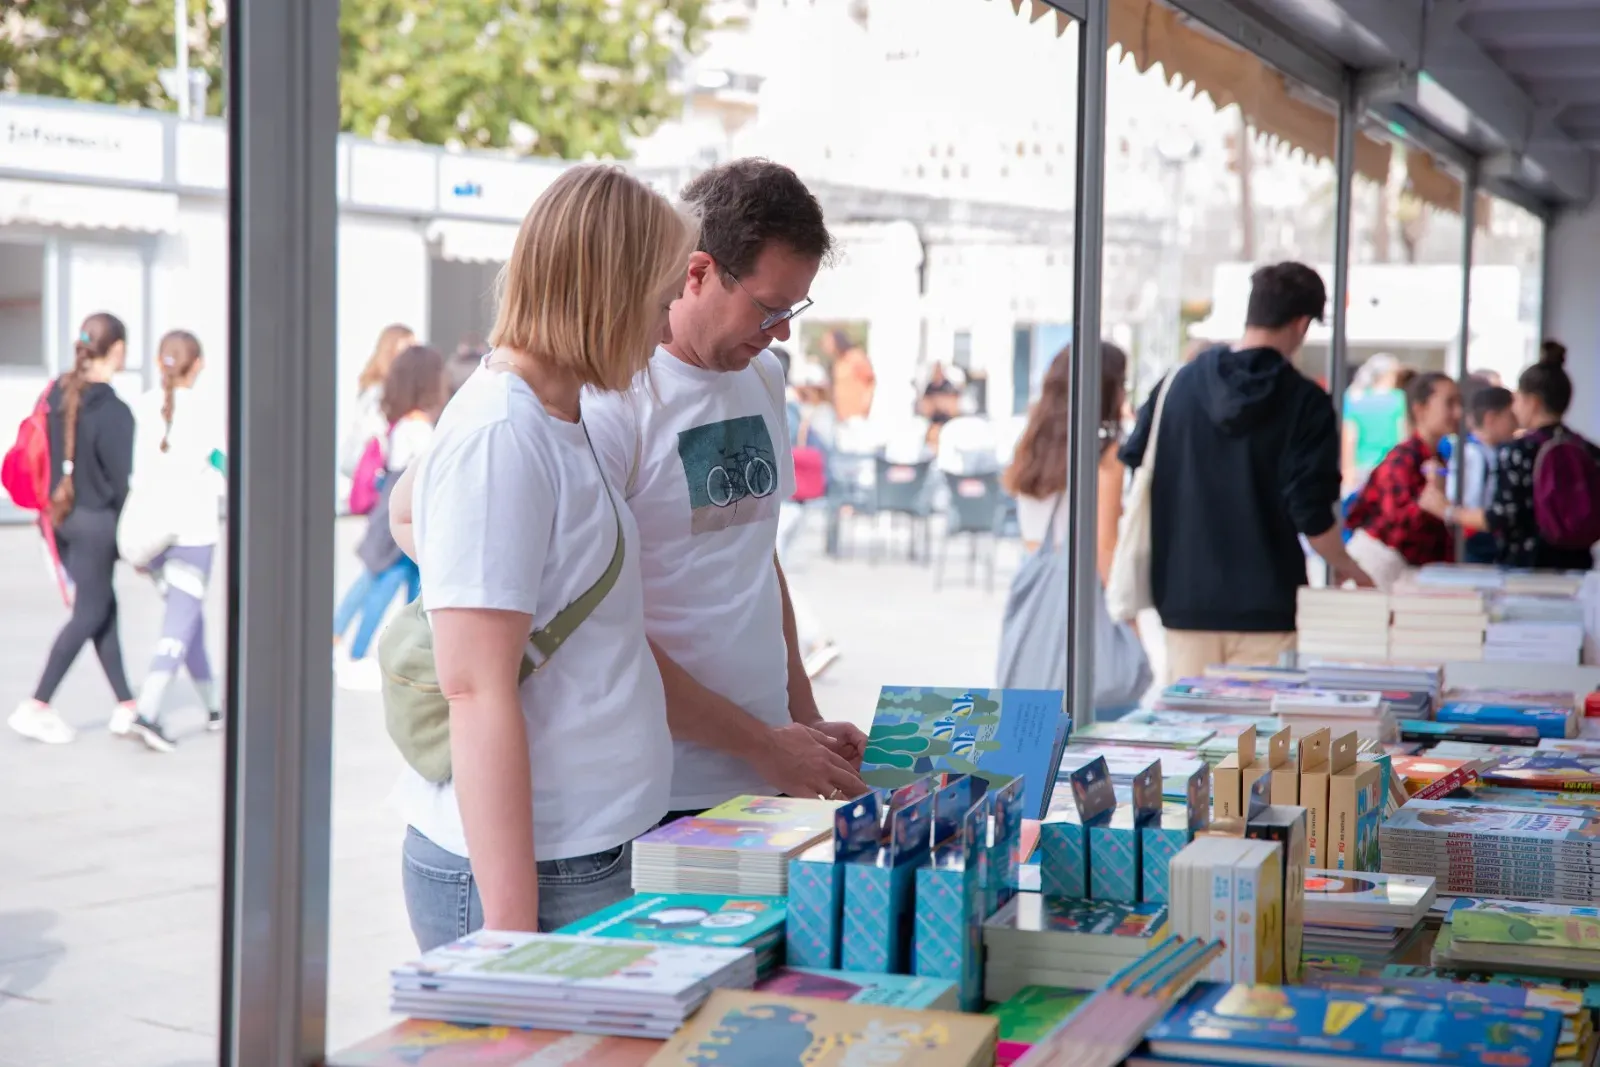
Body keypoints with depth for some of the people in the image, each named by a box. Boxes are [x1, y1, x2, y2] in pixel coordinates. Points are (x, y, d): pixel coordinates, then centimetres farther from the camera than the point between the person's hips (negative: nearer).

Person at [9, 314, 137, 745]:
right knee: (89, 614, 4)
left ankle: (125, 704, 20)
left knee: (103, 607, 15)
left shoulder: (58, 393, 2)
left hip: (61, 515, 7)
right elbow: (123, 479, -16)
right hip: (96, 521, -7)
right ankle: (36, 708, 2)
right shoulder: (113, 411, -19)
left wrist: (51, 505, 18)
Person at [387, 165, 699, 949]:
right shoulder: (499, 438, -17)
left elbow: (406, 510, 29)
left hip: (589, 851, 9)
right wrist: (512, 928, -23)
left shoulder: (558, 414, 11)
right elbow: (478, 691, -21)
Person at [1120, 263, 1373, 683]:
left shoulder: (1176, 385, 3)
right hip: (1265, 610, -3)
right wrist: (1351, 570, 7)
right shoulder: (1304, 402, -7)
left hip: (1185, 603, 3)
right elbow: (1312, 515, -10)